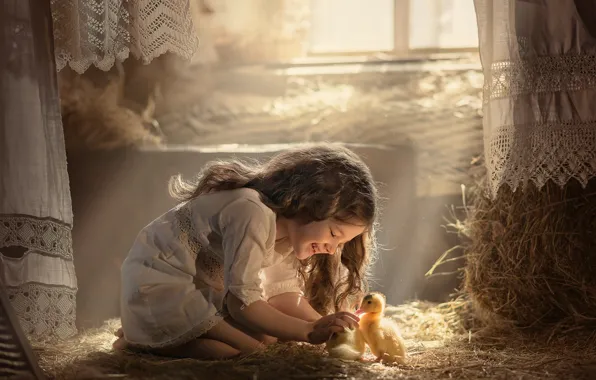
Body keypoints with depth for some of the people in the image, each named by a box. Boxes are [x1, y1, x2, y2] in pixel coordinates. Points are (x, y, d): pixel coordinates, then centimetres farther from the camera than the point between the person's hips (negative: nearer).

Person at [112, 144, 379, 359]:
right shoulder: (254, 215, -31)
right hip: (158, 282, -10)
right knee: (248, 347, -20)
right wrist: (309, 332, -31)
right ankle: (140, 340, -8)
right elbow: (242, 303, -31)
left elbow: (284, 294, -1)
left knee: (268, 335, -1)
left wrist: (329, 329, -15)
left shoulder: (288, 226, 0)